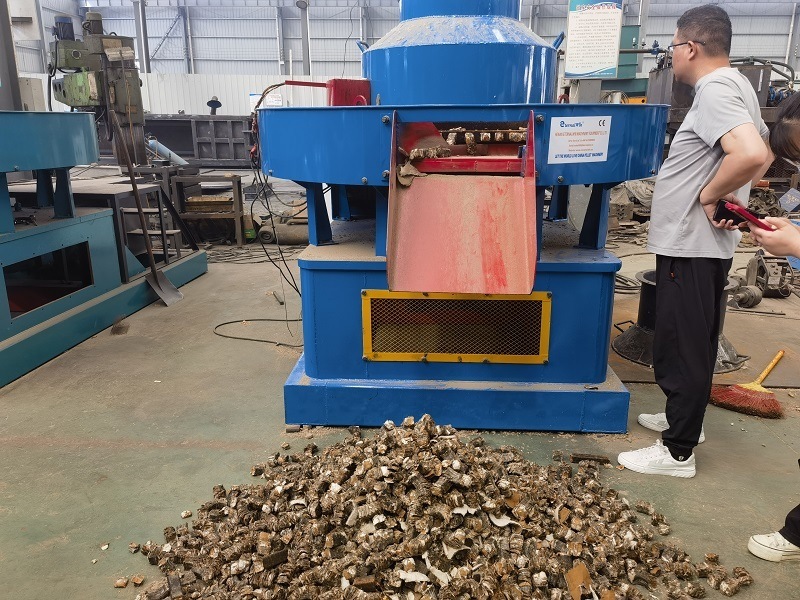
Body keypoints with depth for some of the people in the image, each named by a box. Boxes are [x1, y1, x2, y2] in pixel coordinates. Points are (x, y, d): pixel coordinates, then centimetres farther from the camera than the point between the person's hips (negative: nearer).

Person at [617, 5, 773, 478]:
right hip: (704, 243, 11)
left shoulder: (714, 91, -17)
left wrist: (709, 195, -18)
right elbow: (765, 155, 23)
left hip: (691, 246, -10)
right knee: (695, 341, 20)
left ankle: (677, 453, 8)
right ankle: (685, 419, 37)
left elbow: (751, 155, -34)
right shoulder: (736, 86, 14)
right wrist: (730, 193, 9)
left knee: (679, 347, -2)